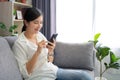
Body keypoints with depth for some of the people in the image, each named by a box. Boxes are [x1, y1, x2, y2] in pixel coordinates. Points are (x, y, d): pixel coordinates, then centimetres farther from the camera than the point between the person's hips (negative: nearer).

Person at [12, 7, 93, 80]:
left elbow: (50, 61, 9)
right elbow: (25, 72, -16)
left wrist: (51, 51, -12)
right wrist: (37, 52, -25)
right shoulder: (19, 43, -12)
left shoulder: (40, 35, 6)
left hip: (54, 71, 6)